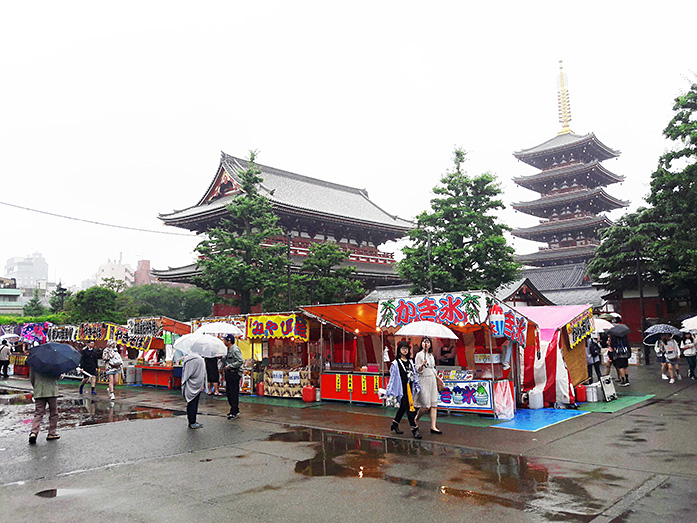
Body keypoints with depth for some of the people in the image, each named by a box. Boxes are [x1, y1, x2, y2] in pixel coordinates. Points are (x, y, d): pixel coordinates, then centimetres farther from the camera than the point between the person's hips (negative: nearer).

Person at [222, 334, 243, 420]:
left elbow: (240, 361, -22)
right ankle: (235, 410, 25)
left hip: (234, 373, -10)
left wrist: (230, 366, -20)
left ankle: (234, 412, 1)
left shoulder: (235, 349, -16)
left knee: (234, 393, -5)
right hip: (229, 373, 10)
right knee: (229, 392, 14)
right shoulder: (229, 349, 14)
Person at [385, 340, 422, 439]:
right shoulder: (395, 363, -5)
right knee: (409, 408, -8)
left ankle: (395, 424, 30)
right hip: (401, 389, -6)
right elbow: (392, 378, -5)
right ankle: (414, 429, -5)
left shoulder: (410, 362, 13)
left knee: (403, 408, 14)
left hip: (409, 388, 6)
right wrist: (389, 391, -5)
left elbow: (414, 375, 18)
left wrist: (417, 386, 15)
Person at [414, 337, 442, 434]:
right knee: (426, 406, -9)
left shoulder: (431, 355, 14)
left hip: (432, 380, 7)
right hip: (424, 380, -7)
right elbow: (417, 370, -9)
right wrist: (422, 364, -27)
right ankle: (416, 419, 17)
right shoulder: (419, 355, -6)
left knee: (434, 404, 0)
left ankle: (433, 427, 3)